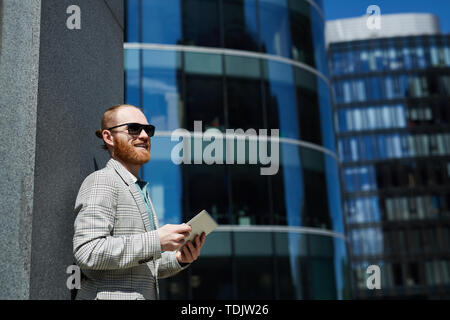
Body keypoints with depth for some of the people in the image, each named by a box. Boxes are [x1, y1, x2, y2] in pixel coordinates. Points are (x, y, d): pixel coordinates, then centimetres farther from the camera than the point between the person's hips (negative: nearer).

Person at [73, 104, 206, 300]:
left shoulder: (141, 191, 17)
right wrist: (156, 241, -22)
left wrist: (178, 260, 3)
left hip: (146, 295, 8)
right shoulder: (101, 181, -10)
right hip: (108, 296, -8)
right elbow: (87, 253, -22)